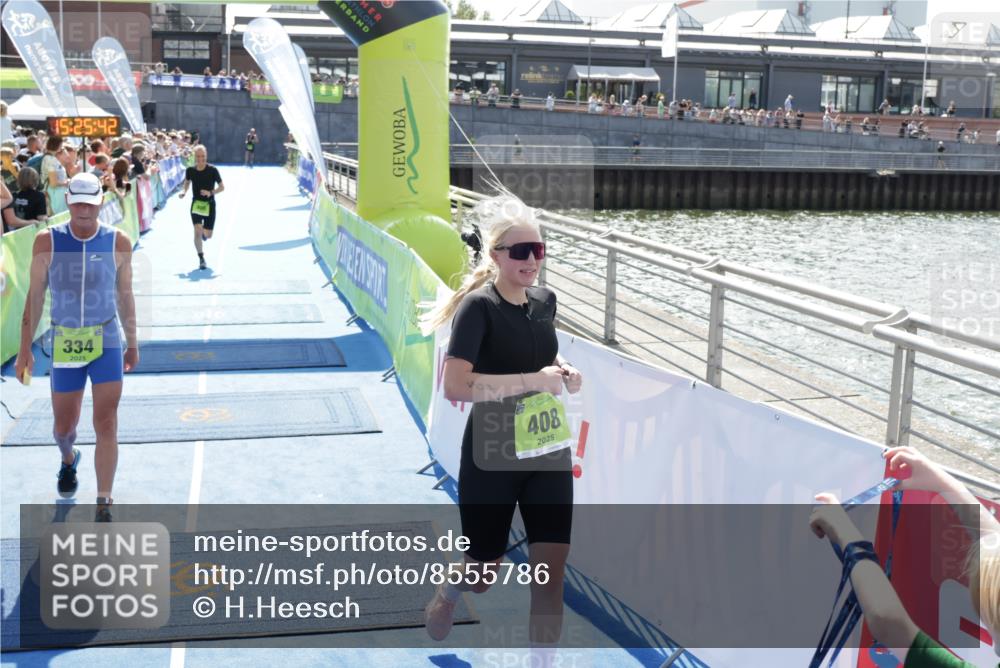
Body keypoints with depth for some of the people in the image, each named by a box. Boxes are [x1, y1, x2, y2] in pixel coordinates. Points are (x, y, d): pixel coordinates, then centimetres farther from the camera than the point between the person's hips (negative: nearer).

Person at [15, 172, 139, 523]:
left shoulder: (118, 242, -5)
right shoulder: (47, 241, -5)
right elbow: (35, 296, 0)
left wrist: (133, 345, 11)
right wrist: (25, 350, -1)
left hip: (108, 341, -1)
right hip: (64, 344, 1)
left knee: (106, 425, -6)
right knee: (63, 425, 14)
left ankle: (103, 507, 0)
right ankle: (69, 459, 50)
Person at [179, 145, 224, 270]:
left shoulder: (212, 170, -12)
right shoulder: (190, 170, -6)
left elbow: (222, 187, -7)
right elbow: (187, 182, 14)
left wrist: (211, 192, -23)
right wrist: (184, 191, -6)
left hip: (209, 204, 0)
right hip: (196, 203, 0)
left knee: (208, 235, 6)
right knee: (197, 231, -15)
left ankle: (204, 232, 46)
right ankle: (201, 259, -2)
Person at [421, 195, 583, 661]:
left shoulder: (544, 301, 2)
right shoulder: (478, 307, -18)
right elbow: (455, 386, -28)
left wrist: (563, 370, 2)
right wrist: (534, 379, -26)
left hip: (548, 454, 5)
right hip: (491, 460, -5)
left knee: (550, 576, 1)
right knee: (485, 574, 14)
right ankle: (446, 591, 50)